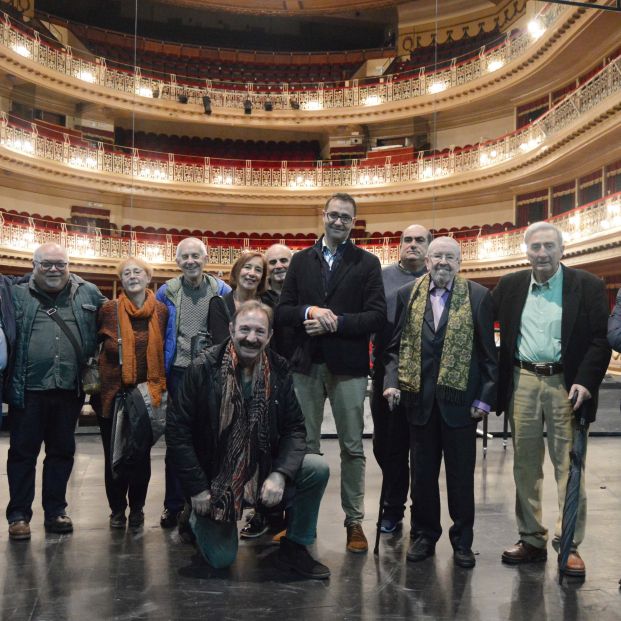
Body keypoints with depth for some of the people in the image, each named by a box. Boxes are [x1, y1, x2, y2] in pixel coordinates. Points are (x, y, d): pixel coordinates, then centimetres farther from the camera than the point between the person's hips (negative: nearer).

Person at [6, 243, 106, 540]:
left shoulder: (89, 293, 7)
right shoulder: (17, 294, 4)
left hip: (69, 391, 2)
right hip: (28, 390, -2)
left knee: (62, 451, 11)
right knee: (23, 452, 6)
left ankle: (55, 511, 25)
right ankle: (19, 515, 18)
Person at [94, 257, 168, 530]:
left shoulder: (162, 311, 0)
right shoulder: (109, 310, -3)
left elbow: (166, 349, 7)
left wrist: (161, 385, 5)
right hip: (113, 392, -1)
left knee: (142, 453, 10)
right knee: (114, 454, 7)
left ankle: (137, 508, 25)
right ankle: (117, 509, 23)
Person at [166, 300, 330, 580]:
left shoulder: (279, 371, -6)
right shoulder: (204, 369, -15)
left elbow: (294, 427, -4)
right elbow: (177, 429, -13)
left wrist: (280, 473, -21)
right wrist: (197, 489, -14)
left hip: (263, 469, 3)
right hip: (214, 475, -3)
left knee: (318, 469, -19)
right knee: (221, 559, -8)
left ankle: (294, 547, 2)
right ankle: (199, 518, 27)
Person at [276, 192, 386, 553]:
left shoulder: (367, 263, 2)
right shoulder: (301, 260, 10)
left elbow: (377, 317, -6)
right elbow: (282, 312, 5)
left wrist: (336, 322, -17)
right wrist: (309, 311, -14)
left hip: (348, 365, -2)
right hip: (307, 364, 2)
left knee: (352, 447, 6)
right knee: (305, 446, 9)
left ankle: (355, 521, 17)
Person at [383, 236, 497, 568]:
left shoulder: (478, 296, -1)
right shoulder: (408, 294, 5)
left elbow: (488, 352, 0)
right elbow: (396, 345, 7)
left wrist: (485, 398, -4)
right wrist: (392, 381, -6)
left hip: (460, 399, -2)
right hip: (419, 398, 2)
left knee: (461, 475, 9)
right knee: (422, 473, 12)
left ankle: (462, 541, 24)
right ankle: (424, 535, 27)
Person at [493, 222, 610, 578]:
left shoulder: (588, 286, -1)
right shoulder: (510, 286, 7)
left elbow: (601, 338, -4)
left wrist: (586, 381, -14)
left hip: (566, 384, -3)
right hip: (522, 383, 3)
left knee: (568, 466, 1)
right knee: (525, 465, 10)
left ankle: (570, 545, 12)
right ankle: (531, 539, 22)